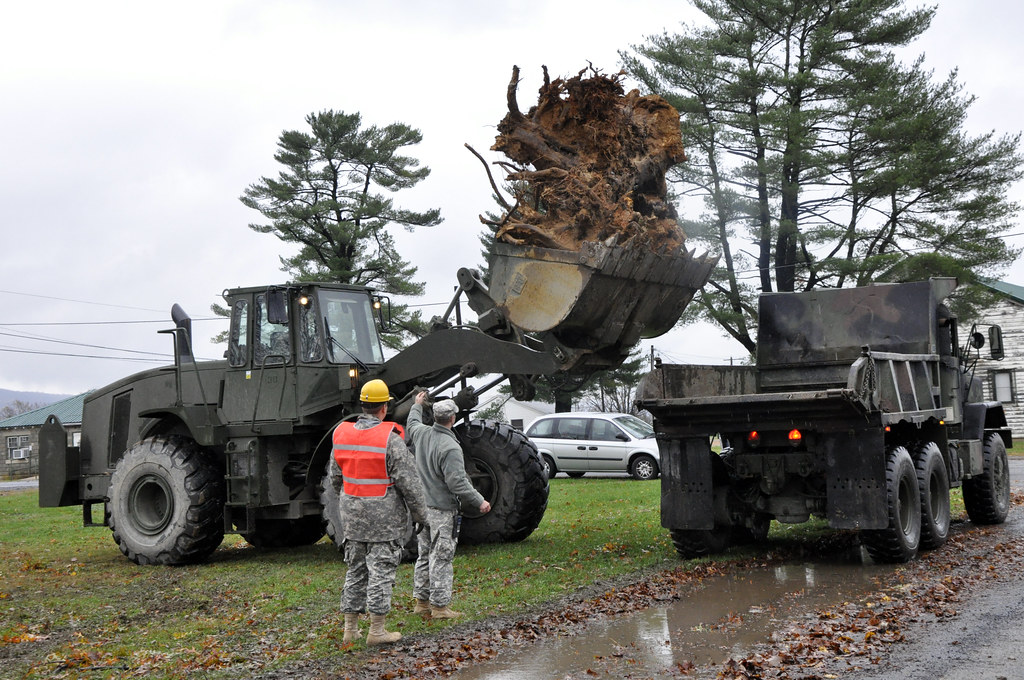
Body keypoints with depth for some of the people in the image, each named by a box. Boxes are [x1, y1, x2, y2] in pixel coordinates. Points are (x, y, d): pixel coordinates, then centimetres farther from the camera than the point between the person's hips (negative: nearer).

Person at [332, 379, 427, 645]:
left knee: (355, 569, 15)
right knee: (381, 570, 1)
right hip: (384, 516, -6)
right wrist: (420, 514, -3)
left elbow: (336, 478, 14)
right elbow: (408, 481, -14)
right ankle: (376, 630, 4)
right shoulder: (390, 439, -16)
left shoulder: (342, 434, 4)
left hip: (352, 513, 6)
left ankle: (350, 628, 20)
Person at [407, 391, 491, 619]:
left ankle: (421, 601, 24)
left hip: (423, 506, 8)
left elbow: (413, 423, 28)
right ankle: (439, 606, 4)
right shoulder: (450, 447, -22)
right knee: (441, 558, -1)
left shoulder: (422, 433, 1)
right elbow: (457, 483, -23)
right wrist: (479, 501, -12)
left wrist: (417, 405, 46)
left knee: (424, 555, 16)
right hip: (442, 510, -8)